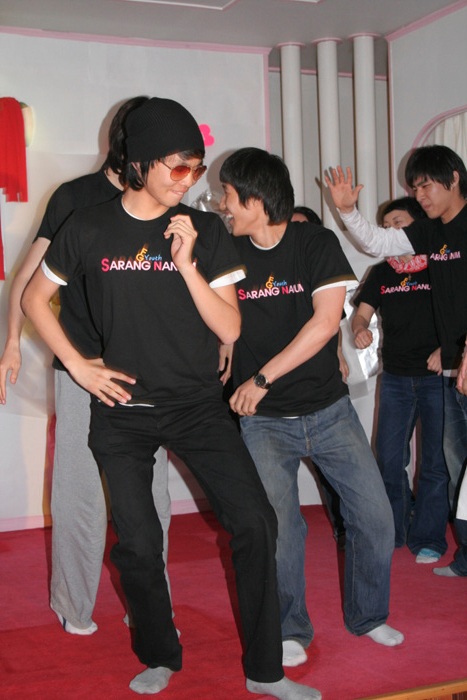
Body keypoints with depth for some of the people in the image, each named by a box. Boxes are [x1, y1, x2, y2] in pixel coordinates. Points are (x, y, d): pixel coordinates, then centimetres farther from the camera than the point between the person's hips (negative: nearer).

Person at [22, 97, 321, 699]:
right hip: (122, 410, 0)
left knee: (254, 522, -8)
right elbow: (34, 298, 8)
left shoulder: (207, 232, -1)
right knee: (137, 544, 3)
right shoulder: (90, 230, -3)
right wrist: (77, 365, -1)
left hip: (197, 405, 1)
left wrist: (186, 263, -18)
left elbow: (228, 328, -6)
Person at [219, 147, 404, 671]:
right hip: (263, 420, 0)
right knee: (277, 528, -9)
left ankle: (368, 616, 25)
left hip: (328, 410, 0)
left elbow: (325, 322, -14)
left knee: (375, 517, 1)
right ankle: (289, 629, 16)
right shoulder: (229, 253, 1)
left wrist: (261, 378, -15)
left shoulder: (318, 244, -4)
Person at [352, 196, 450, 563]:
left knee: (436, 461, 1)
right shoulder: (381, 274, 11)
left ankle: (427, 538, 12)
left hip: (436, 376, -3)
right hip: (396, 377, 4)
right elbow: (361, 313, 7)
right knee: (389, 459, 6)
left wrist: (445, 350, -17)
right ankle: (393, 531, 23)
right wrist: (360, 330, -17)